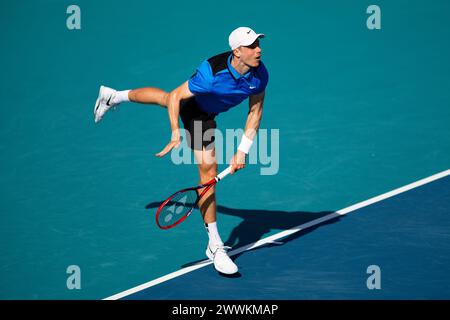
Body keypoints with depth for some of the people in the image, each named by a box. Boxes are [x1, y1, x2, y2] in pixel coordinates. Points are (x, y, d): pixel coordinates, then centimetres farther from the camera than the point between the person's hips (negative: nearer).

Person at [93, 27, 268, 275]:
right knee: (208, 169, -12)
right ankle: (214, 246, -5)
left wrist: (242, 151, -20)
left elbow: (255, 111, -14)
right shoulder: (212, 74, -43)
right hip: (194, 111, -6)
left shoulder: (259, 74, -28)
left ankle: (113, 96, 65)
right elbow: (176, 97, -30)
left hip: (210, 112, 6)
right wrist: (176, 135, -36)